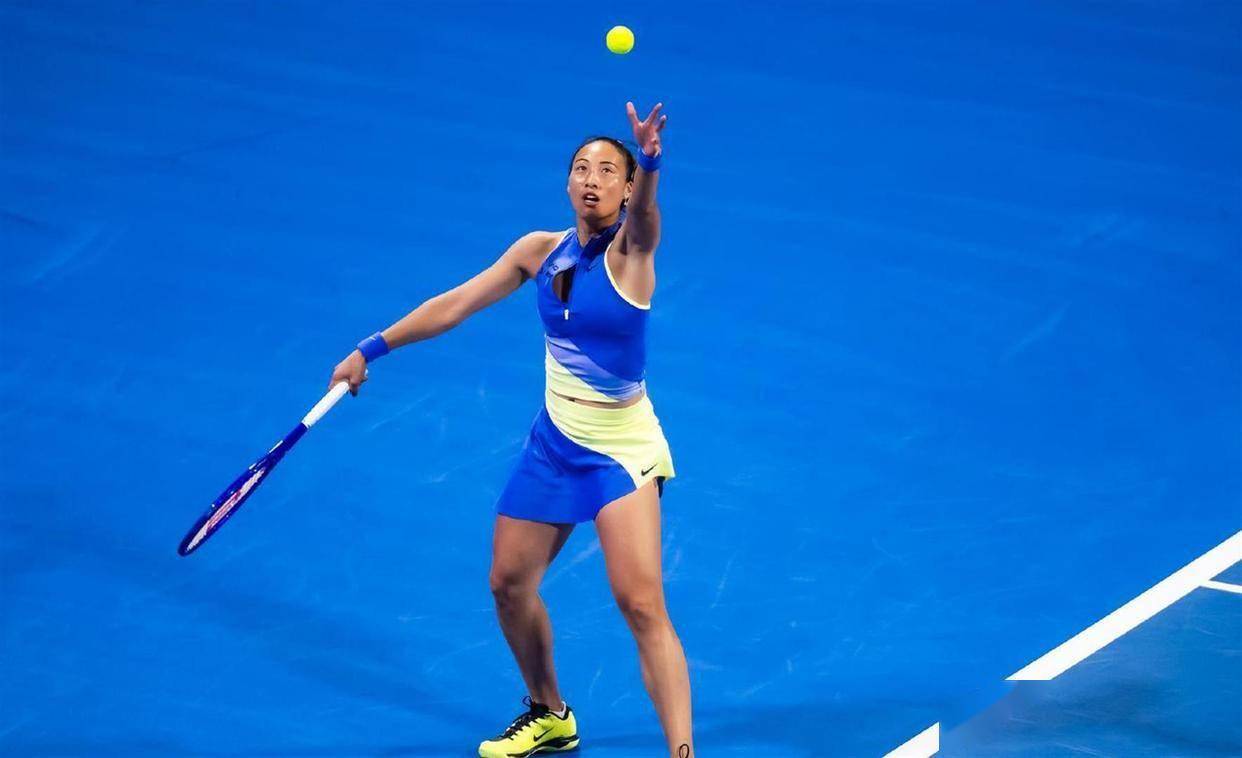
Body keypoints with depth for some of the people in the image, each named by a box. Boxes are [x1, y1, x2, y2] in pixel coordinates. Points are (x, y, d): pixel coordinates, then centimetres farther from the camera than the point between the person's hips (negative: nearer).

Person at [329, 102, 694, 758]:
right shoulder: (541, 251, 0)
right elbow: (455, 304, 9)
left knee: (641, 603, -19)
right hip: (553, 441, 6)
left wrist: (649, 162, -62)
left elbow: (644, 212, -40)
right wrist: (370, 350, 8)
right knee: (509, 586, 14)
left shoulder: (630, 250, -15)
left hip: (622, 451, -6)